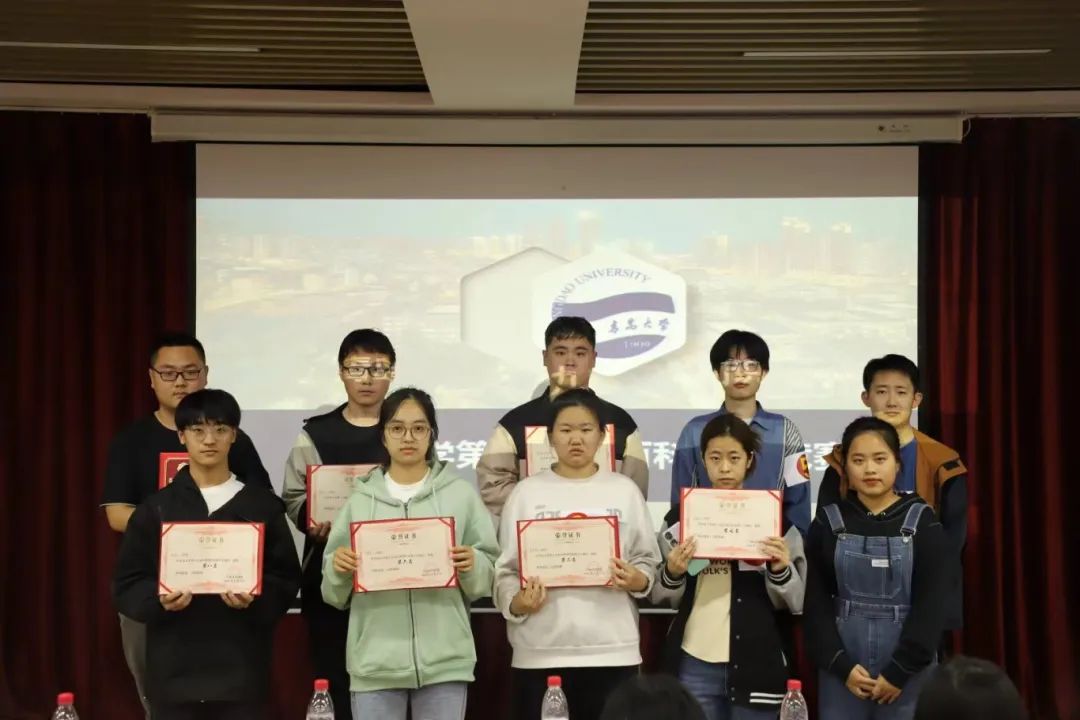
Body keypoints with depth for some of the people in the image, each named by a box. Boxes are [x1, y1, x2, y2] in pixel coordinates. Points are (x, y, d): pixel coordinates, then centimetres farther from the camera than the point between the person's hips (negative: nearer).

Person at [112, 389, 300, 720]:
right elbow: (127, 585, 5)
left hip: (241, 669, 0)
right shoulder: (156, 508, 7)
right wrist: (159, 600, -16)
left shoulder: (262, 506, 6)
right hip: (175, 670, 0)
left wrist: (254, 599, -16)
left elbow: (286, 579, 4)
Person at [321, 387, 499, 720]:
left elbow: (485, 582, 6)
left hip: (444, 661, 0)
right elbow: (334, 595, 10)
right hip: (375, 662, 1)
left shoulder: (461, 494, 6)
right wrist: (337, 569, -11)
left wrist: (472, 566, -14)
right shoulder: (361, 499, 8)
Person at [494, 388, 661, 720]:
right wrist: (517, 603, -15)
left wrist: (636, 579, -12)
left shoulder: (625, 490, 8)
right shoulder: (527, 492, 5)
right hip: (541, 651, -1)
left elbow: (647, 561, 9)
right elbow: (506, 568, 3)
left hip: (612, 650, 1)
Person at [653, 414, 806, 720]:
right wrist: (673, 574, -12)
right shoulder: (680, 516, 6)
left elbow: (794, 601, 5)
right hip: (694, 664, 1)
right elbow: (661, 597, 9)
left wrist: (780, 570, -15)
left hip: (756, 665, -1)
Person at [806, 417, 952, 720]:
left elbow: (931, 605, -5)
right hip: (843, 668, 1)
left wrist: (899, 671, -10)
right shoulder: (828, 523, 3)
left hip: (907, 669, -1)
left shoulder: (923, 523, -1)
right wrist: (842, 665, -9)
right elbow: (817, 603, 1)